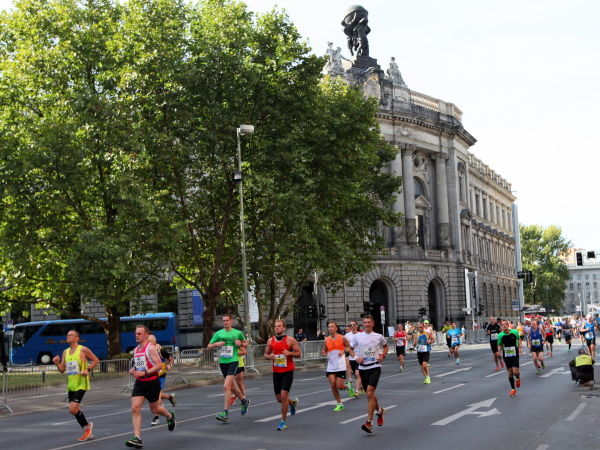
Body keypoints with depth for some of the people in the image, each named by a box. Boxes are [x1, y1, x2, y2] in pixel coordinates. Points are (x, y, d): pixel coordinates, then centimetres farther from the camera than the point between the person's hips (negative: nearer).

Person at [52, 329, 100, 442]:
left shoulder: (83, 350, -7)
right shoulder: (65, 352, 12)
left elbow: (96, 360, 0)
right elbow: (62, 370, 13)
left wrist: (88, 369, -14)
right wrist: (57, 363, -6)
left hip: (81, 384, -7)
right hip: (70, 385, 7)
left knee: (73, 409, -17)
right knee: (76, 410, 12)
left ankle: (87, 425, 7)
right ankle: (87, 431, 26)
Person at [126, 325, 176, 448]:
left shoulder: (150, 348, -13)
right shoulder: (136, 350, 10)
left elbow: (159, 365, -19)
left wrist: (144, 373, -25)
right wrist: (133, 370, 2)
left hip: (151, 382, -6)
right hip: (139, 383, 6)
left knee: (155, 409, 10)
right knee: (135, 408, -10)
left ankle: (170, 416, 44)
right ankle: (137, 438, -13)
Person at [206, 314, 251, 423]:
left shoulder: (238, 333, 4)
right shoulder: (218, 334, 7)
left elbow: (246, 344, 18)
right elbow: (208, 347, 9)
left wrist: (240, 344, -4)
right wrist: (216, 344, -10)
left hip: (233, 361, -4)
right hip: (222, 362, 4)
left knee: (226, 386, -17)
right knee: (232, 387, 16)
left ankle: (225, 413, -15)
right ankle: (244, 401, 42)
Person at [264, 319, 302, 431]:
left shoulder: (290, 340, -5)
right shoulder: (270, 341, 6)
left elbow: (299, 354, -2)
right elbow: (265, 354, 14)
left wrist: (289, 353, -20)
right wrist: (269, 356, -9)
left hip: (288, 372, -5)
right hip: (276, 372, 5)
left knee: (284, 395, -15)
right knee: (279, 398, 9)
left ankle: (283, 422, -3)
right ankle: (292, 402, 44)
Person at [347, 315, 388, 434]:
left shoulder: (379, 337, 1)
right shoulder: (357, 336, 2)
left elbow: (385, 346, 19)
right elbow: (350, 348, 13)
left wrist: (382, 355, 1)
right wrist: (356, 357, -5)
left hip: (375, 367, -3)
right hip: (362, 367, 3)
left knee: (370, 393, -17)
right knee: (370, 394, 15)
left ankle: (369, 423, -17)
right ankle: (379, 411, 44)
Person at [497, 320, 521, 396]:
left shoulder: (515, 332, -9)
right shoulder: (500, 335, -8)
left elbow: (519, 338, 12)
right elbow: (499, 345, 4)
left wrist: (519, 346, 1)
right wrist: (499, 350, -16)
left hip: (515, 355, -1)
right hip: (506, 356, 1)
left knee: (515, 372, -12)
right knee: (510, 373, 5)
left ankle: (518, 377, 26)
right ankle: (513, 389, 19)